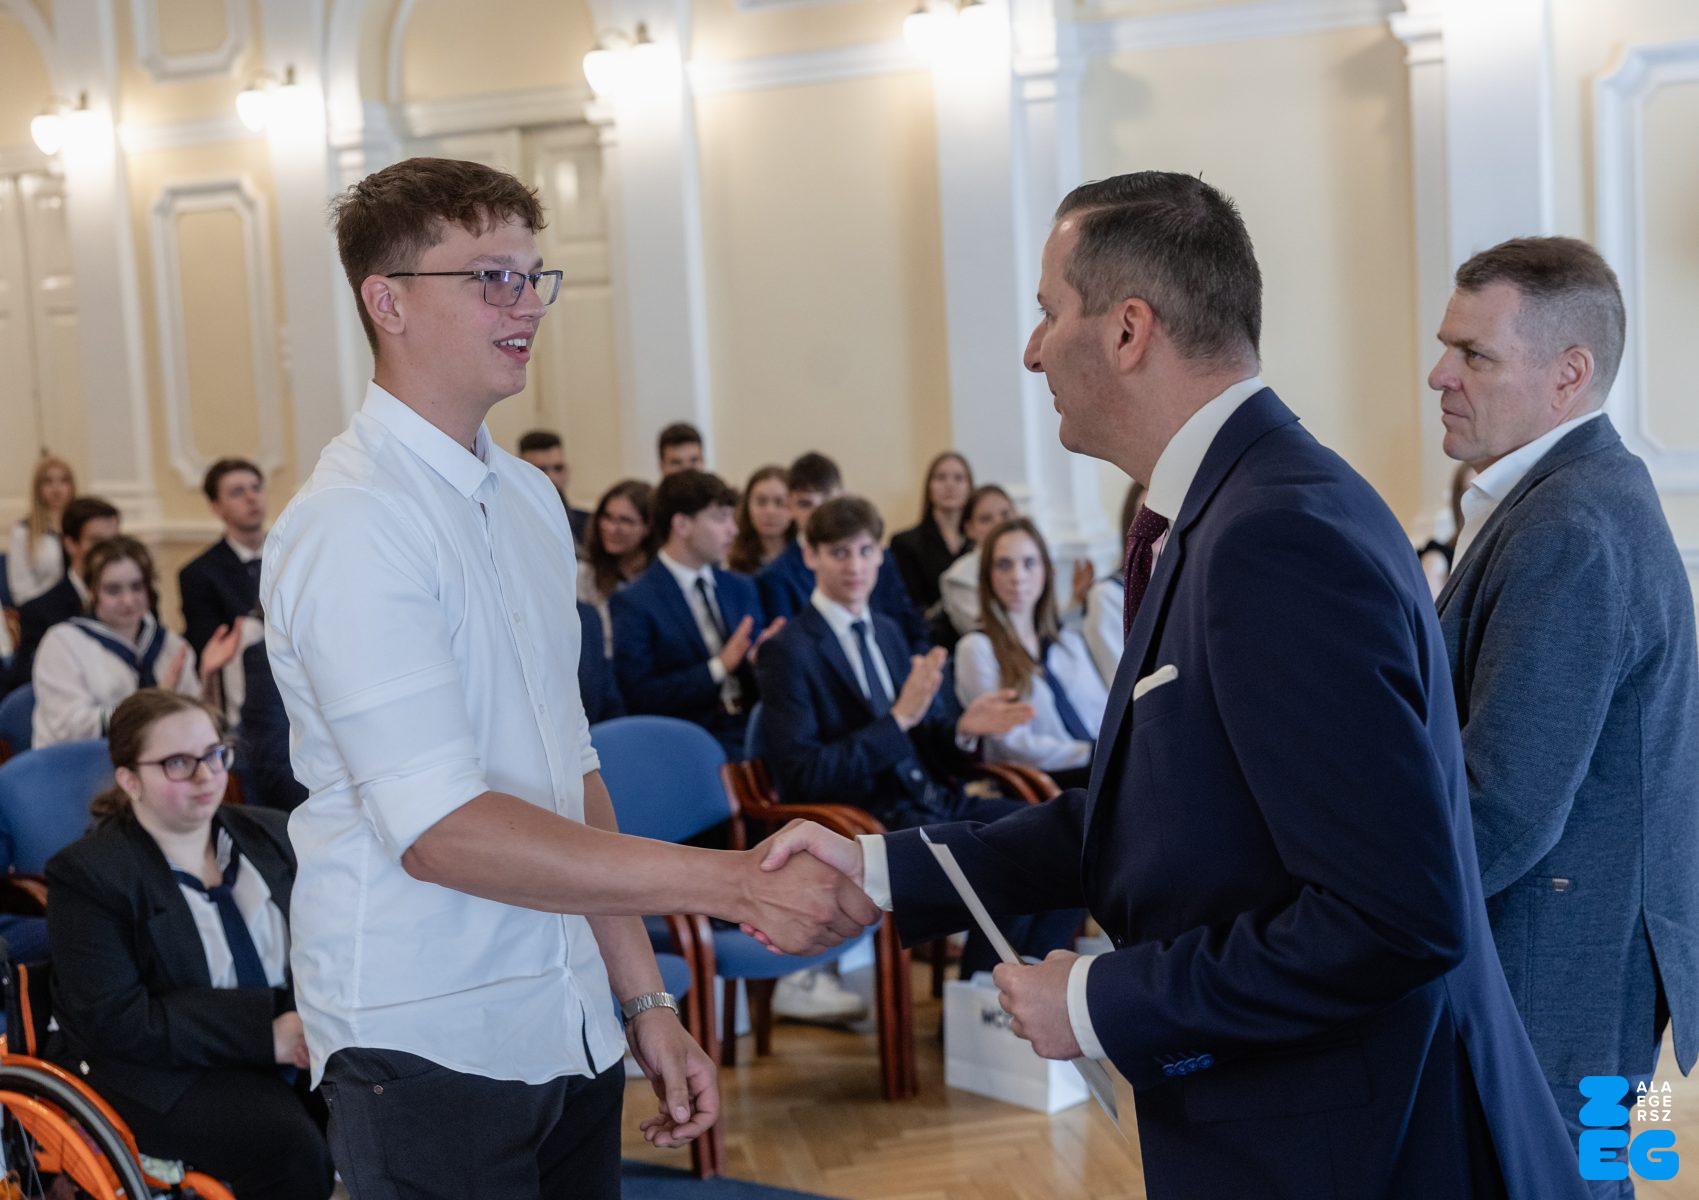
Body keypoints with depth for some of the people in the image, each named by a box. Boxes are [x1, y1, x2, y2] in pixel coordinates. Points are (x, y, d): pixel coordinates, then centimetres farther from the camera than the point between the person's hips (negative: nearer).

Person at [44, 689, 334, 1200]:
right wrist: (264, 1031, -22)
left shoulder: (270, 836, 11)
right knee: (291, 1147, -32)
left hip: (288, 1041, 5)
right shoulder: (86, 873, -7)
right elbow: (115, 1020, -16)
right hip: (154, 1069, -5)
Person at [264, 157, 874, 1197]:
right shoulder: (349, 525, -15)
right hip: (428, 1050, -7)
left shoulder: (532, 500, 12)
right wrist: (738, 883, -24)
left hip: (571, 1034, 7)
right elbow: (443, 830, -23)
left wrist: (646, 1001, 12)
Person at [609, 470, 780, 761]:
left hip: (752, 728, 6)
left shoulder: (741, 589, 18)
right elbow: (638, 697, -10)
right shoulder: (633, 603, -2)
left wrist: (762, 663, -4)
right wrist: (718, 668, -15)